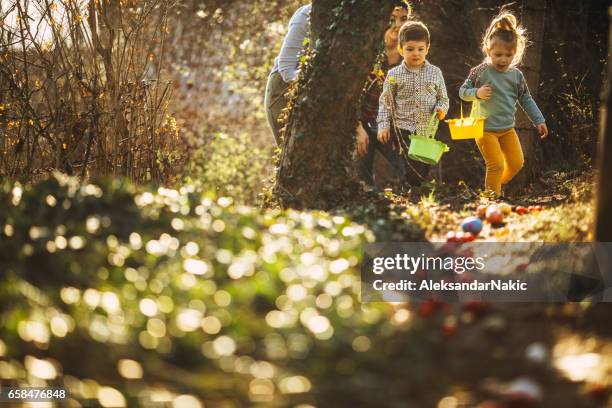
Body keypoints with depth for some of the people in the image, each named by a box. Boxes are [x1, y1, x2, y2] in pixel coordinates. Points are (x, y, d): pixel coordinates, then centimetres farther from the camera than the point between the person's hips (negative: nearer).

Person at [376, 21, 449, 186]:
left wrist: (441, 108, -10)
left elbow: (443, 98, 11)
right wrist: (383, 125, -3)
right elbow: (385, 102, 5)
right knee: (414, 175, -9)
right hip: (404, 130, -2)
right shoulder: (394, 75, 0)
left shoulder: (435, 73, 4)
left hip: (428, 131, 2)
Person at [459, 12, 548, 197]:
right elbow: (463, 92, -4)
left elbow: (526, 99, 9)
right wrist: (477, 93, -24)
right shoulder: (480, 72, -12)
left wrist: (539, 120, 6)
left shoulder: (516, 75, 0)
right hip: (485, 129, -5)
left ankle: (498, 184, 35)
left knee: (516, 163, 11)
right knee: (496, 165, -9)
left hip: (508, 129, 5)